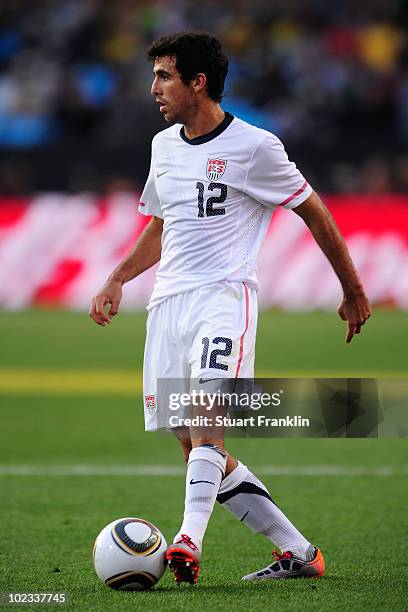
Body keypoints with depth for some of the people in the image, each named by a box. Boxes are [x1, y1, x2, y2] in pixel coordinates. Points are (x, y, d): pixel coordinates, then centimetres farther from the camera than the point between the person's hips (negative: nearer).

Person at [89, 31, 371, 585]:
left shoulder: (254, 146, -5)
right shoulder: (164, 145, 15)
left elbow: (314, 213, 4)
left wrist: (353, 290, 10)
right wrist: (117, 281, 13)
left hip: (224, 295, -7)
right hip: (167, 302, 7)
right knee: (195, 447, 2)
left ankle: (189, 541, -42)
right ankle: (299, 553, 9)